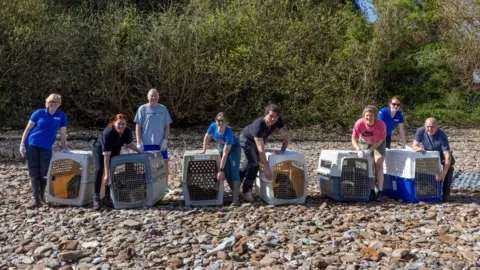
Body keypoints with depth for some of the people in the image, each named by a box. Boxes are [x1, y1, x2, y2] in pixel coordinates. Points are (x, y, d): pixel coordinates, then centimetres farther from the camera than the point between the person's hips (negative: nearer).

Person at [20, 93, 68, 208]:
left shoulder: (61, 115, 3)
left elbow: (63, 133, 6)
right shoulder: (39, 113, 1)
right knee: (34, 173, -1)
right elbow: (28, 128, 2)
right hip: (32, 145, 0)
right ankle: (37, 200, 1)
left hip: (46, 147, 0)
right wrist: (22, 144, -4)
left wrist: (64, 148, 6)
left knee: (44, 173, -1)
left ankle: (42, 195, 25)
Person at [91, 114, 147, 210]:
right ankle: (96, 198, -21)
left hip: (115, 150, 5)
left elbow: (129, 143, 0)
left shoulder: (128, 131, -25)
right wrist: (106, 174, -38)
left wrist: (140, 151, -11)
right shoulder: (108, 132, -39)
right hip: (99, 149, -5)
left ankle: (107, 196, 12)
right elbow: (106, 155, -38)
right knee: (99, 169, -22)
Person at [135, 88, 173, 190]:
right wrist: (139, 142, -8)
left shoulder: (163, 109, 5)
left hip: (161, 143, 2)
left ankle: (165, 185, 15)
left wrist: (165, 140, -4)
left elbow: (167, 126, 6)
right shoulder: (143, 108, -1)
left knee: (165, 162, 3)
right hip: (147, 143, -2)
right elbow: (138, 126, -1)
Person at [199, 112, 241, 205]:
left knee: (234, 172, -14)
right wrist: (204, 151, -3)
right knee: (227, 173, 0)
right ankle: (235, 192, 15)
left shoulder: (228, 132, -37)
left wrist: (221, 170, -35)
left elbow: (225, 154, -36)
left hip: (233, 148, -5)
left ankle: (235, 199, -17)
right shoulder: (213, 126, -27)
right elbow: (207, 137, -4)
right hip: (221, 148, 5)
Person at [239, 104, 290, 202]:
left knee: (253, 162, 17)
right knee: (254, 164, -18)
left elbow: (286, 136, -16)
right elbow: (261, 149, -46)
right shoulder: (258, 125, -43)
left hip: (259, 140, 7)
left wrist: (282, 151, -30)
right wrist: (266, 168, -47)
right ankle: (246, 191, -7)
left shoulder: (278, 121, -29)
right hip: (247, 139, -7)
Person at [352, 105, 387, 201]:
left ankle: (380, 192, -13)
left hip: (378, 143, -1)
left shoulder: (381, 125, -33)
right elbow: (354, 139, -22)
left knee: (379, 164, -11)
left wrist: (370, 150, -32)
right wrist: (359, 149, -39)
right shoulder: (359, 123, -31)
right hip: (364, 142, 1)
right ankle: (371, 191, 1)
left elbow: (380, 140, -21)